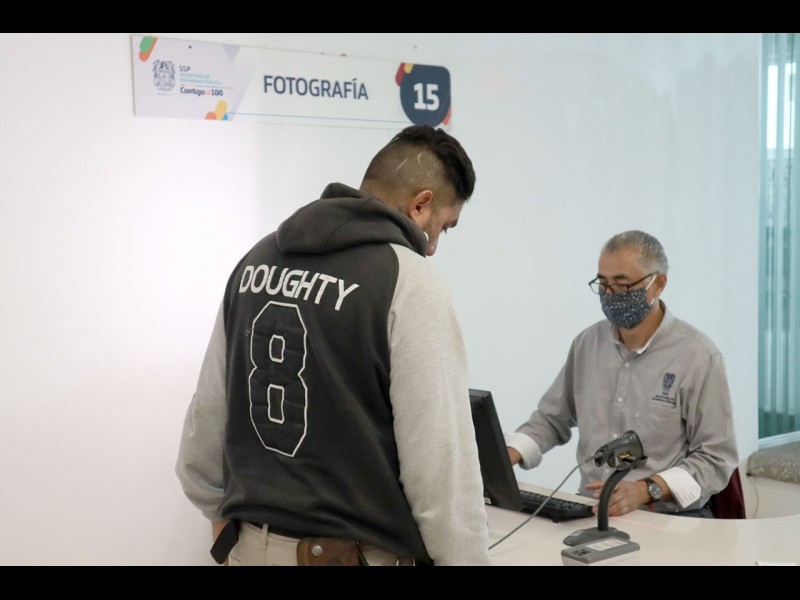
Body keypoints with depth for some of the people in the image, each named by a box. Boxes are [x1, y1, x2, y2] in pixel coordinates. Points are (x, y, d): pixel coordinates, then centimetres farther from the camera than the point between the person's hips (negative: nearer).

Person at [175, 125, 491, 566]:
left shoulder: (257, 260, 5)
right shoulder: (409, 283, -16)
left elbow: (206, 411, 12)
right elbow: (441, 464, -18)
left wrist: (223, 516, 23)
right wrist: (467, 558, -8)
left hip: (254, 545, 7)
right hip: (361, 554, -6)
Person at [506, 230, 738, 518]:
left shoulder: (698, 356, -7)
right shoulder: (587, 343, 9)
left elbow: (715, 459, -9)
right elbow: (551, 418, 20)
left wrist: (646, 490, -24)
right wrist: (504, 457, 2)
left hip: (670, 516, -3)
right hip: (591, 509, 4)